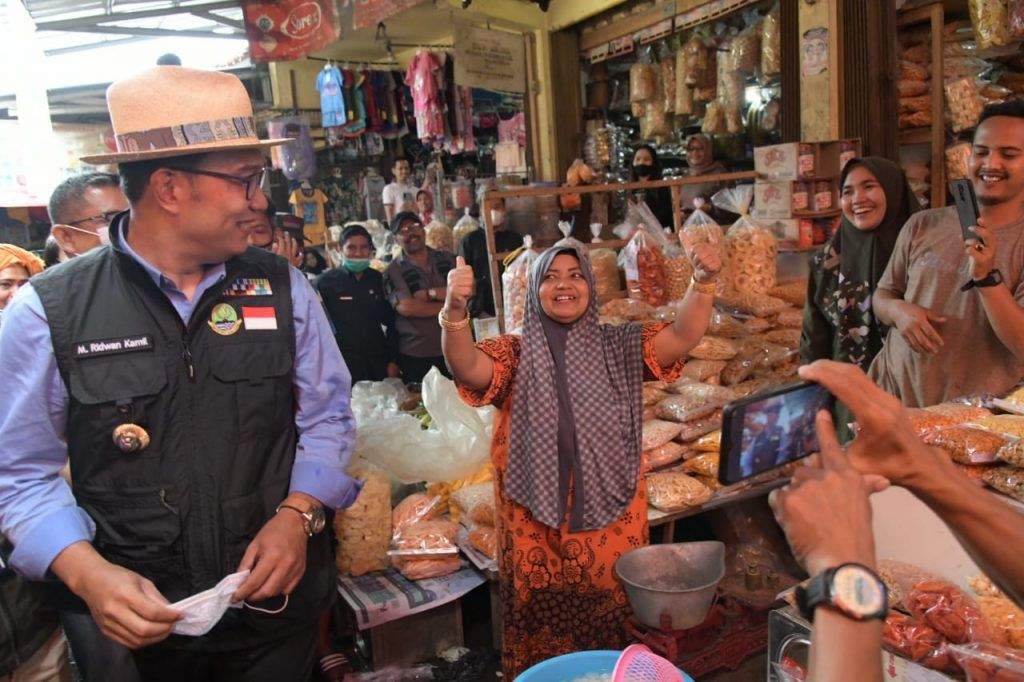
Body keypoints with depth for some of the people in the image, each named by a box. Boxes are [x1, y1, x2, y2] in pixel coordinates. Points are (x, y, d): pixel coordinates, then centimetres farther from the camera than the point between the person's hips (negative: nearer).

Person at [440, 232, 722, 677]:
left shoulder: (618, 348, 3)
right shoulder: (516, 354, -1)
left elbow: (683, 335, -10)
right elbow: (467, 367, -19)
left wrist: (703, 282, -28)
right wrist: (455, 310, -38)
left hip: (612, 519, 1)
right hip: (535, 524, -1)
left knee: (611, 623, 15)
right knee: (542, 630, 10)